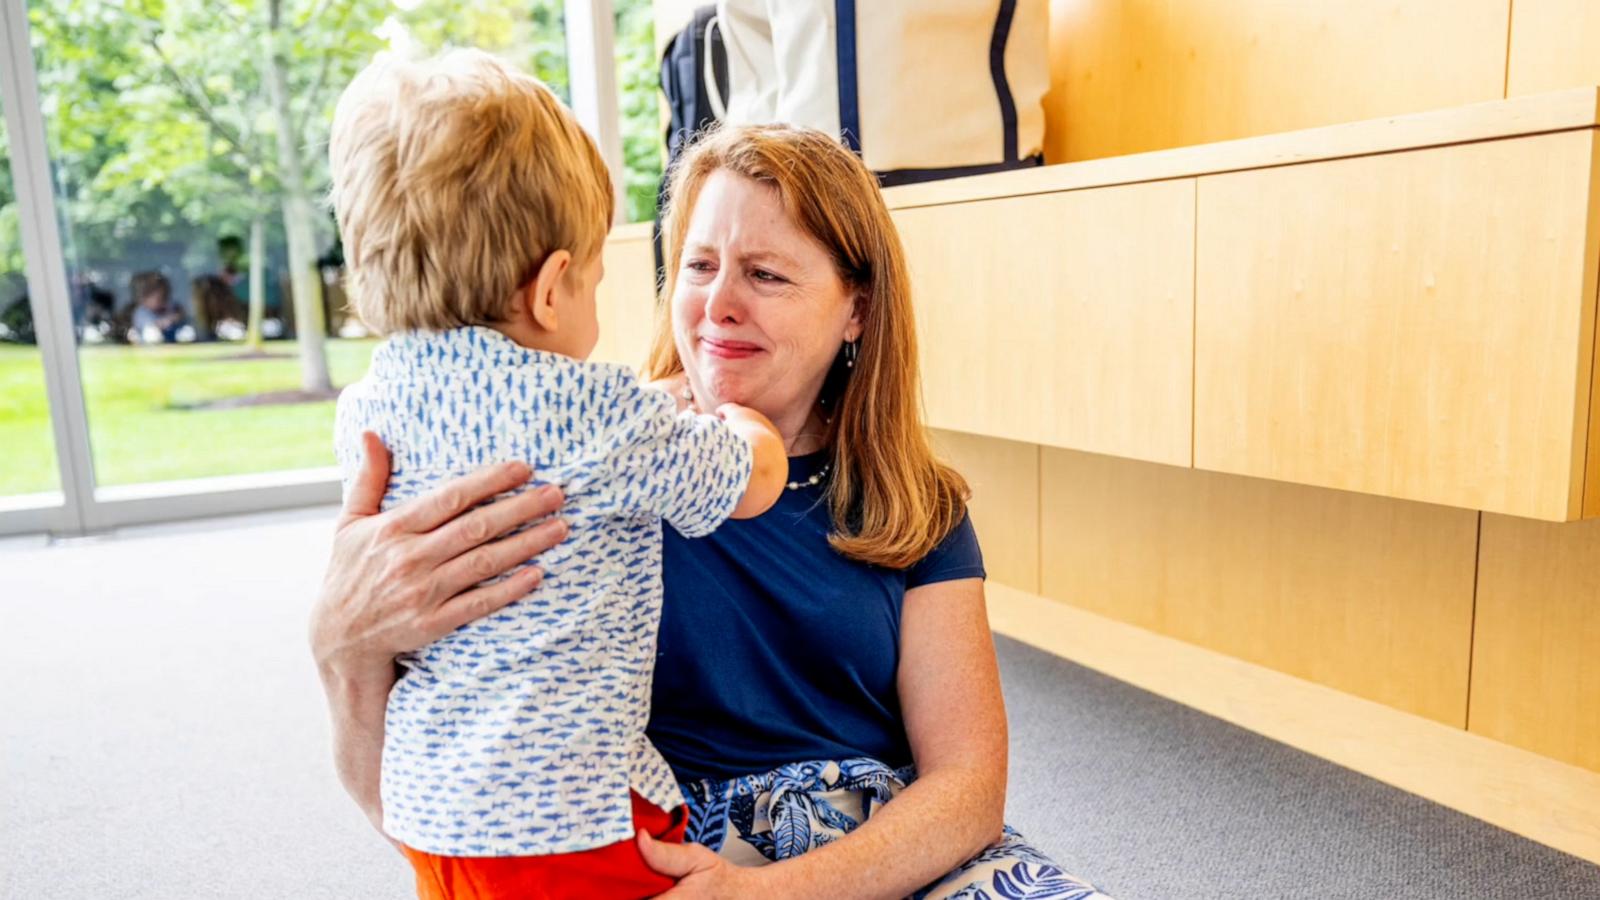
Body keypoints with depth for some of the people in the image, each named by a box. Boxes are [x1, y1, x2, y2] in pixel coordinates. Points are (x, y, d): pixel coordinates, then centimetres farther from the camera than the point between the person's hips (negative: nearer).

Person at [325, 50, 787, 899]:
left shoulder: (361, 412, -1)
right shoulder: (597, 414, -22)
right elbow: (757, 479, -6)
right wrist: (739, 417, 14)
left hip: (426, 794, 7)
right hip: (569, 810, -7)